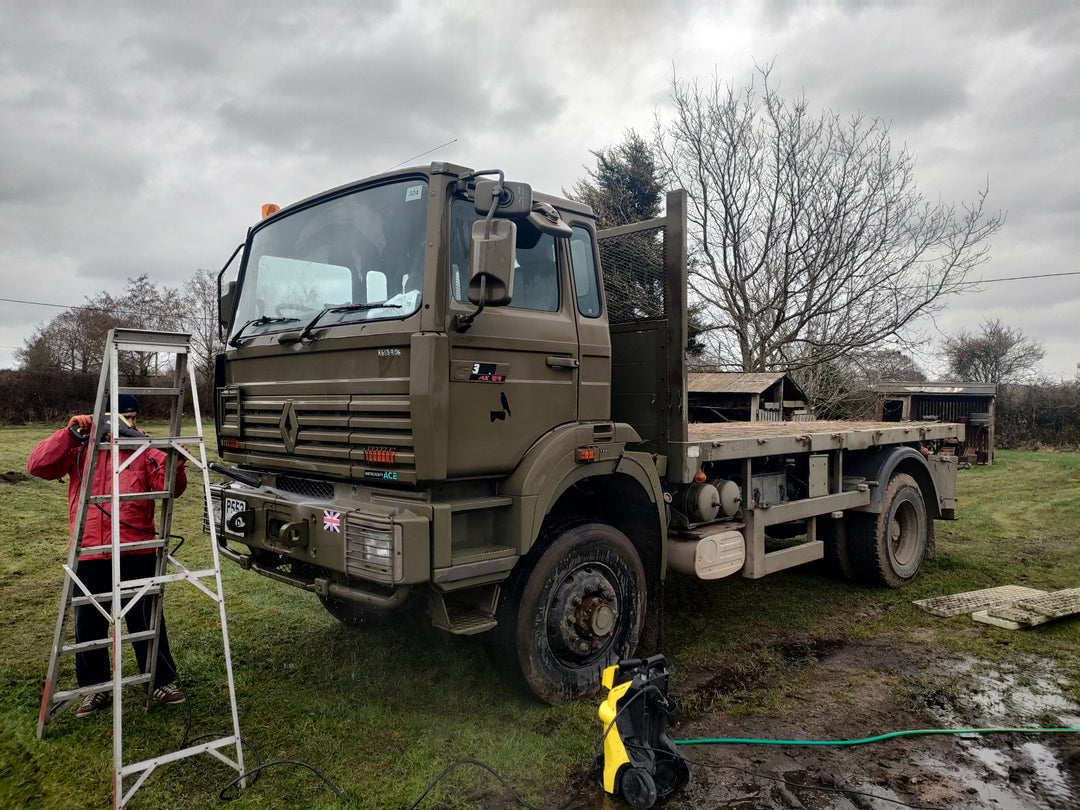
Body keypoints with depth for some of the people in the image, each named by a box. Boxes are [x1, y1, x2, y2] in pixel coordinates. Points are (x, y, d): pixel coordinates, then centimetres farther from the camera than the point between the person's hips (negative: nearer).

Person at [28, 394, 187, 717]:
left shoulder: (145, 450, 5)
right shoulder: (80, 448, 8)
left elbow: (170, 489, -6)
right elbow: (38, 465, -4)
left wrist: (175, 467, -26)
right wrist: (70, 433, -12)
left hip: (137, 552, -1)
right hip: (89, 552, 1)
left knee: (146, 620, 8)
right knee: (88, 624, 13)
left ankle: (163, 681, 23)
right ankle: (94, 688, 31)